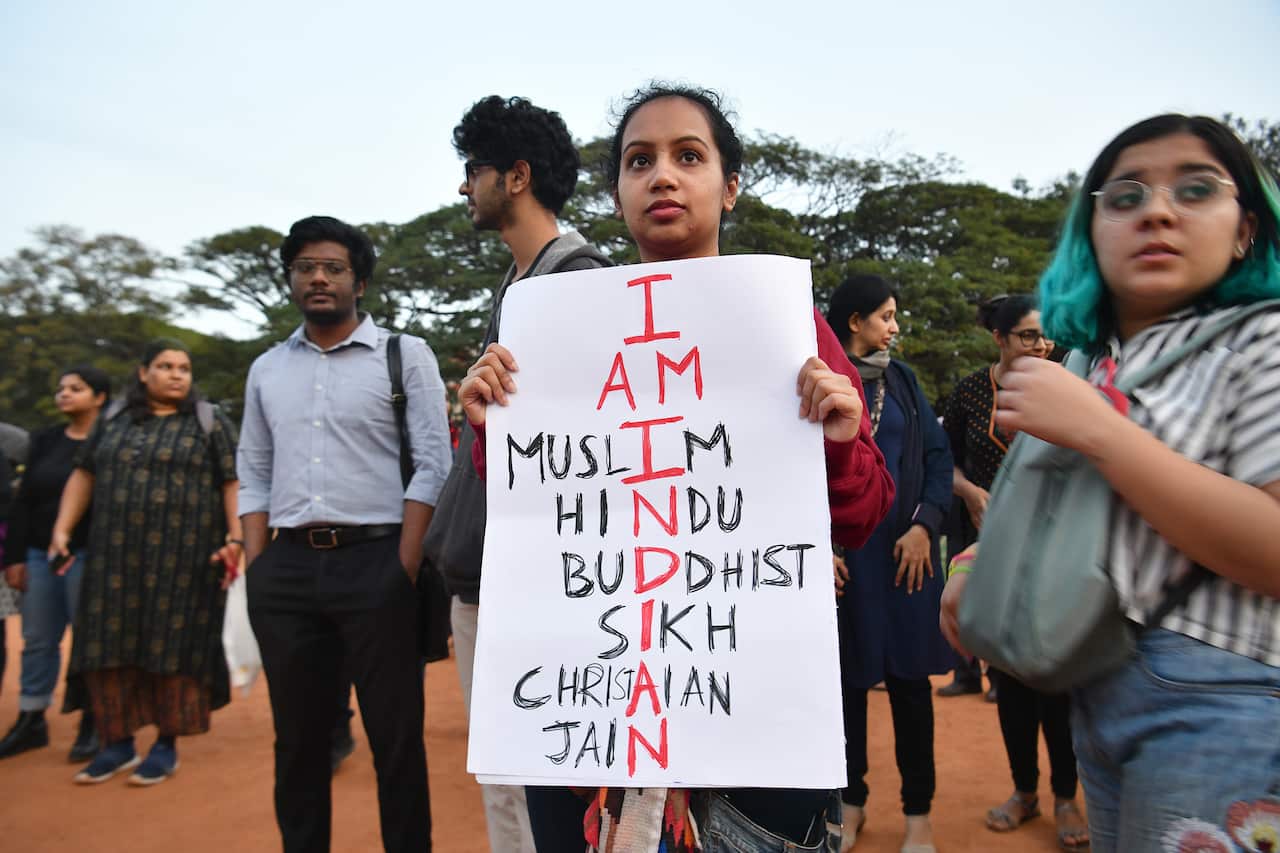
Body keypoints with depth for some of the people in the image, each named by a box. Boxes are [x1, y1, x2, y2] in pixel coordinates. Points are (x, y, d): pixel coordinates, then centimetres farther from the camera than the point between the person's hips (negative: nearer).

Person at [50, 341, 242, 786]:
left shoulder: (210, 422, 1)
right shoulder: (113, 422, 12)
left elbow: (234, 484, -4)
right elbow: (83, 475, 16)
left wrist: (235, 539, -15)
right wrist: (62, 529, 7)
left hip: (182, 557, -3)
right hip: (116, 556, 4)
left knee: (172, 646, 0)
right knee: (110, 645, 5)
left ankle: (167, 746, 12)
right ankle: (118, 743, 18)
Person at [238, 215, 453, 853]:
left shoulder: (404, 355, 0)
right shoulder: (267, 369, 15)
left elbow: (432, 465, -5)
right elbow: (254, 475, 16)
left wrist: (404, 569, -12)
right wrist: (255, 569, 5)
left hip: (375, 562, -4)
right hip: (287, 569, 4)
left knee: (395, 734, 4)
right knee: (297, 735, 15)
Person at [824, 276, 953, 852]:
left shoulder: (902, 379, 9)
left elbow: (938, 454, 5)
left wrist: (924, 525, -8)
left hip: (903, 547, 3)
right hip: (840, 551, -2)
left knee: (910, 676, 7)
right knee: (847, 676, 9)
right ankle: (852, 799, 26)